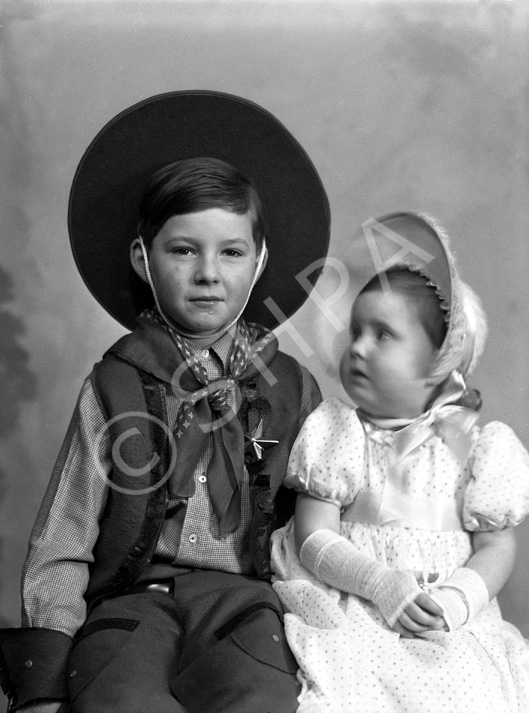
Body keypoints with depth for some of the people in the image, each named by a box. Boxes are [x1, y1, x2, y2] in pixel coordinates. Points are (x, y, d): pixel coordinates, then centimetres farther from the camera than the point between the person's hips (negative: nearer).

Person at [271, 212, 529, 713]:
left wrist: (458, 598, -15)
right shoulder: (336, 432, 5)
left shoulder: (472, 445, 5)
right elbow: (314, 538, -1)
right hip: (350, 609, -1)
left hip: (446, 621, 1)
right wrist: (381, 583, -18)